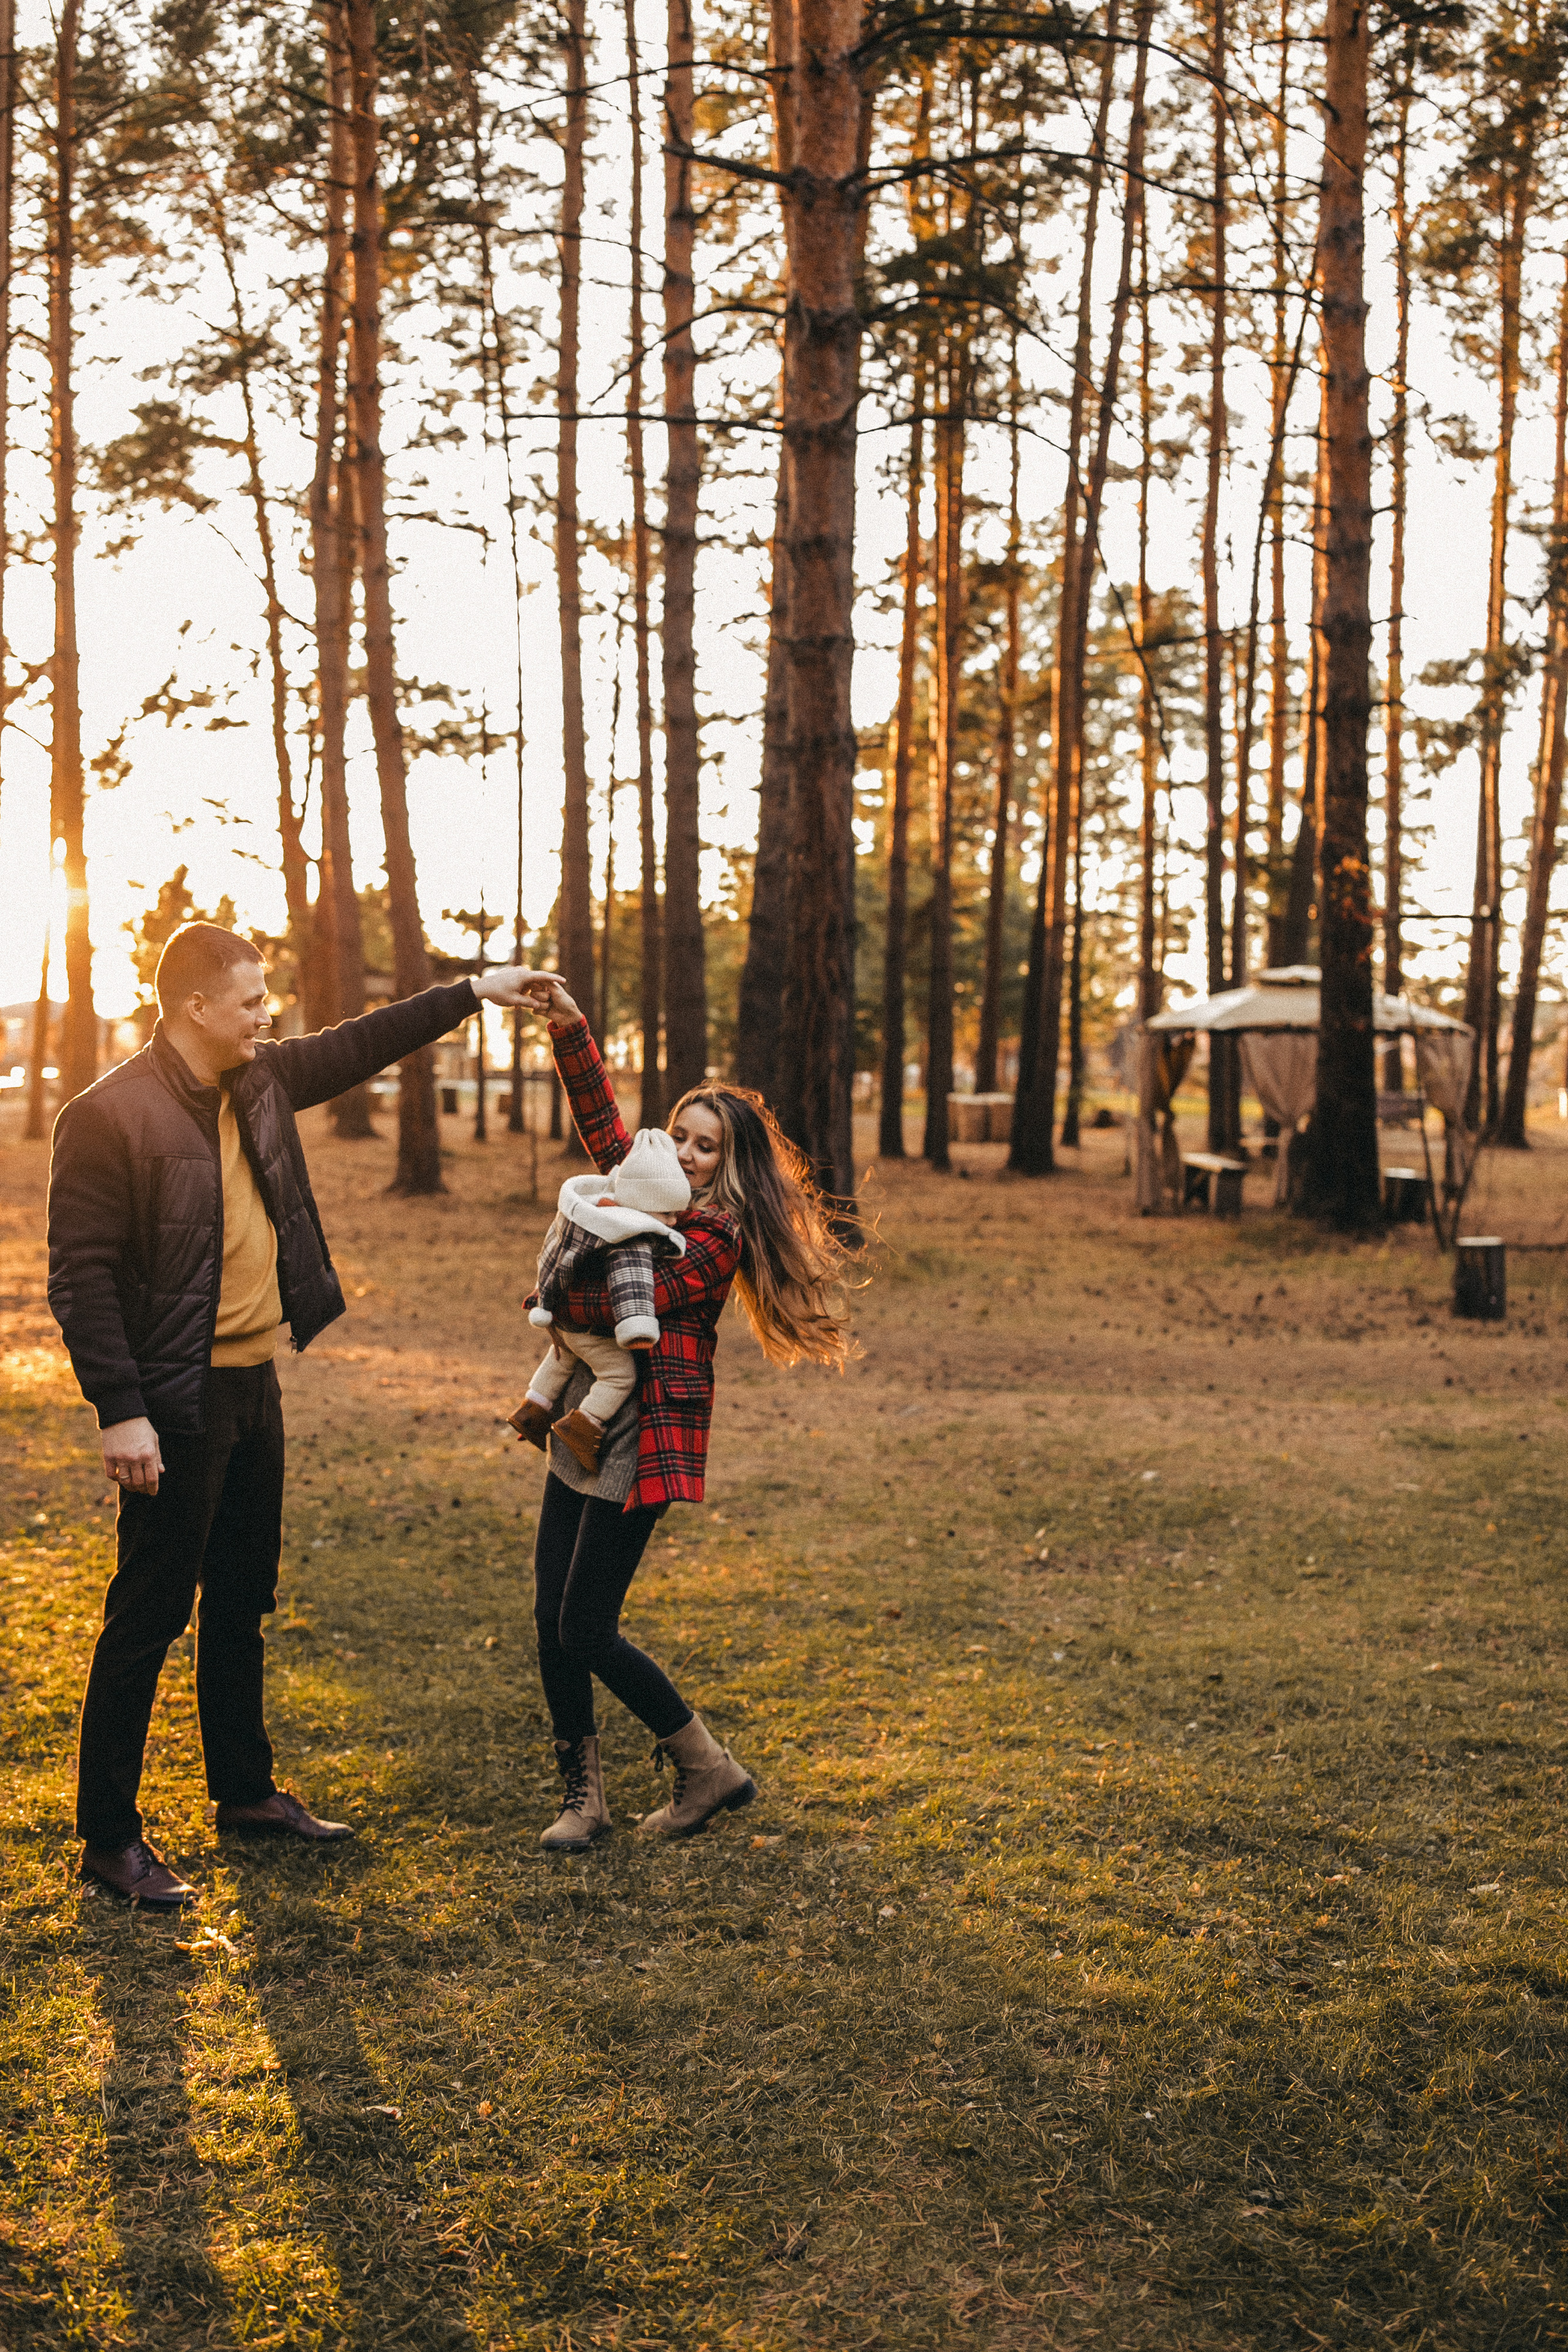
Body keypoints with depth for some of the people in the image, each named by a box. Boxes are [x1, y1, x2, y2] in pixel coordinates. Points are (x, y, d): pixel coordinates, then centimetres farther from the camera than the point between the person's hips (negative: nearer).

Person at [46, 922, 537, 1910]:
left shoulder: (261, 1078, 6)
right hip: (178, 1401, -8)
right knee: (149, 1615, -1)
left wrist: (470, 994, 22)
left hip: (255, 1384, 8)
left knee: (242, 1603, 19)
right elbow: (82, 1277, -17)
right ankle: (109, 1837, 11)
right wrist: (120, 1411, -21)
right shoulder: (109, 1117, -17)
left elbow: (358, 1047, 21)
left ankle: (246, 1790, 34)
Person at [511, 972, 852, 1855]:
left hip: (641, 1444, -8)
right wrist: (571, 1027, 2)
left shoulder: (717, 1237, -13)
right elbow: (602, 1120, 12)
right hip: (582, 1434, 8)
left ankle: (710, 1771, 12)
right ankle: (584, 1796, 17)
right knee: (552, 1618, 5)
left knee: (587, 1629, -5)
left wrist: (553, 1301, -9)